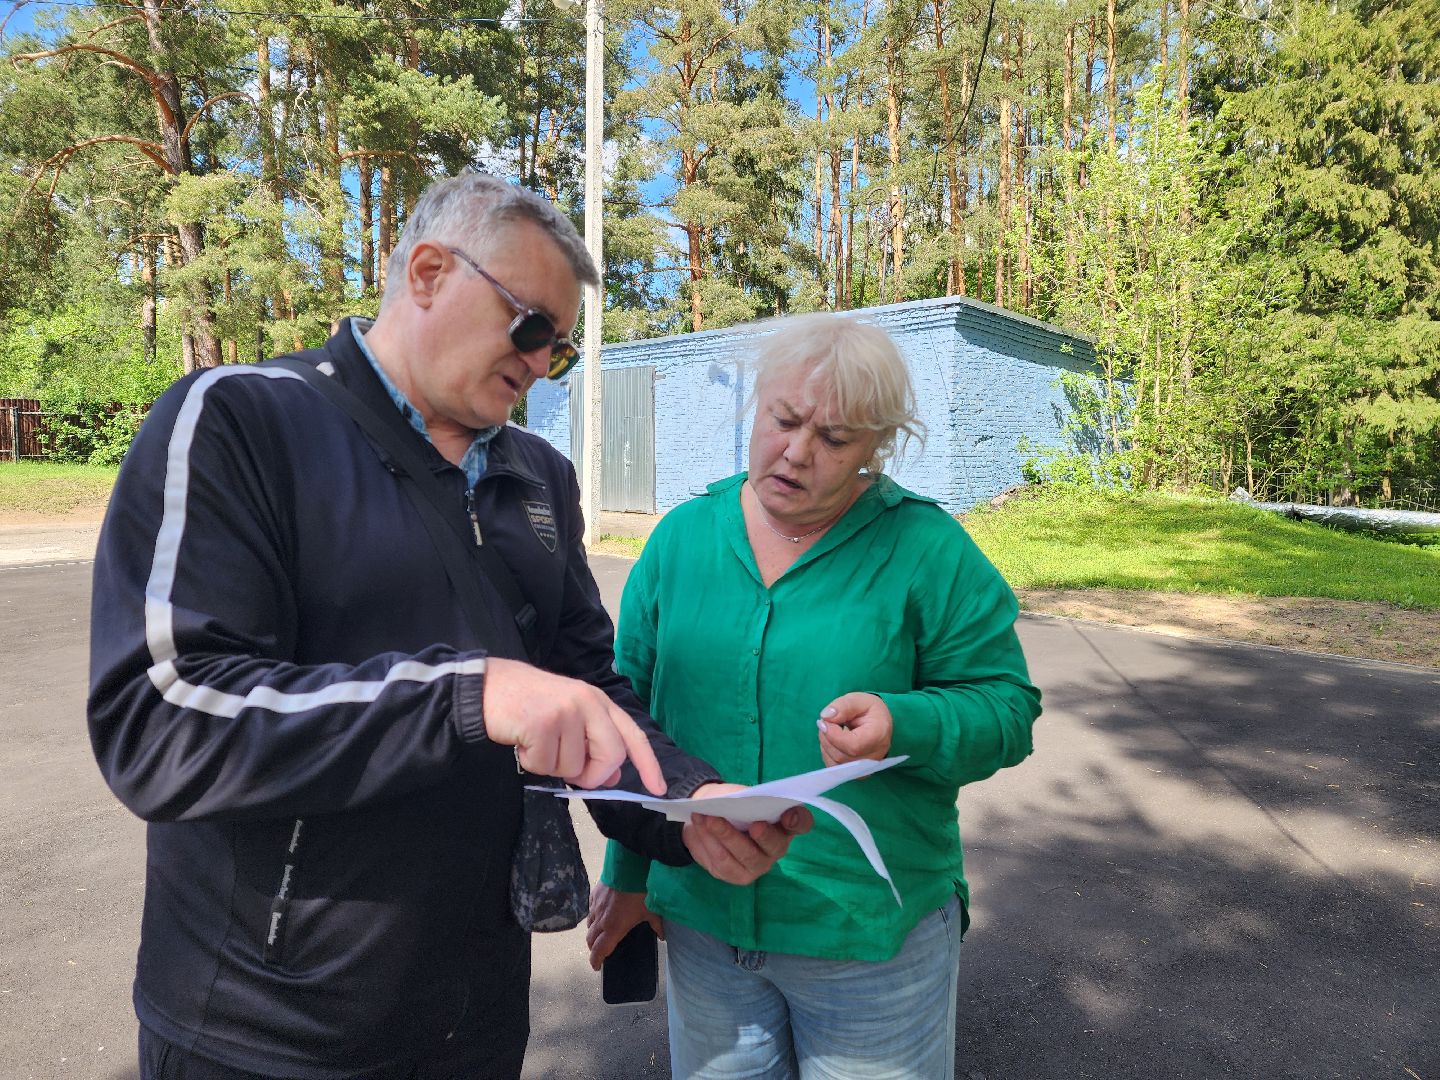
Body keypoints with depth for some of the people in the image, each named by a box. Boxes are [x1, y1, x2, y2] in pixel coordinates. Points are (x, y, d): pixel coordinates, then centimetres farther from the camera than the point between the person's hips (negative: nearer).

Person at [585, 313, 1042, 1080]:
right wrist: (629, 871, 9)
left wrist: (902, 727, -29)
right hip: (701, 917, 3)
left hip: (873, 931, -2)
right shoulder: (682, 537, 0)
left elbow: (1004, 708, -9)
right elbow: (634, 710, 6)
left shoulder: (925, 549, -10)